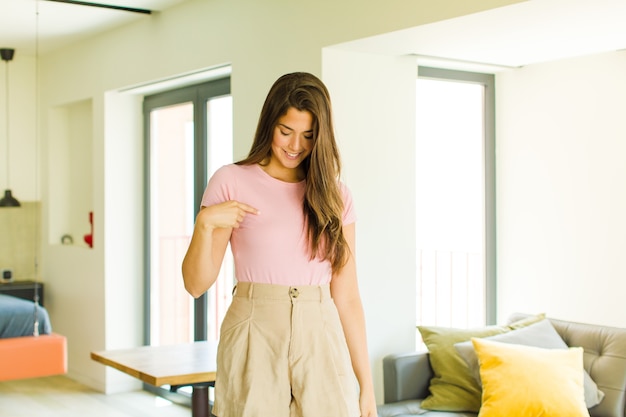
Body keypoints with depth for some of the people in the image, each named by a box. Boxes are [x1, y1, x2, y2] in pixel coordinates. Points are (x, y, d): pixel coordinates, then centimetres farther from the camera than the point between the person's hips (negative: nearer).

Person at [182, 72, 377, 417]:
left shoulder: (336, 197, 8)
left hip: (321, 343, 2)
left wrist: (366, 385, 3)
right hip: (254, 341, -2)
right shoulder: (231, 181, 0)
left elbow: (347, 297, 6)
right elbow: (196, 284, -1)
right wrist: (205, 223, -18)